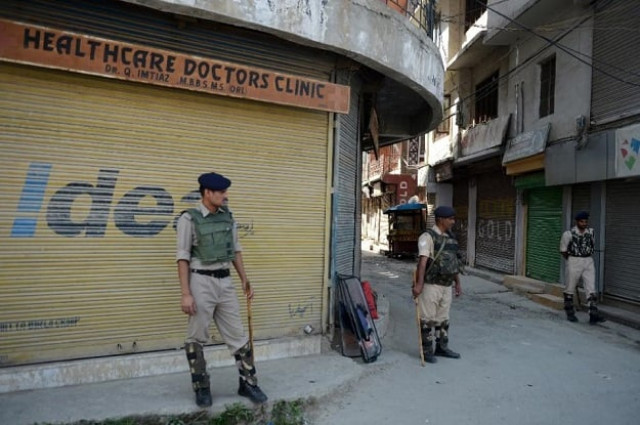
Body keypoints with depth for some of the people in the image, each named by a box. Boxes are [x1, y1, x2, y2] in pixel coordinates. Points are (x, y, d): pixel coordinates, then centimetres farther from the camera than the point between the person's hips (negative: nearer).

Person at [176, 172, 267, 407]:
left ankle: (248, 383, 22)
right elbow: (183, 257, -9)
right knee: (196, 337, 8)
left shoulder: (227, 216, 7)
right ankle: (201, 388, 25)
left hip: (225, 281, 5)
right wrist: (186, 293, -14)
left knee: (237, 334, 9)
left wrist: (244, 279, 14)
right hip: (201, 281, -5)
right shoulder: (189, 218, -8)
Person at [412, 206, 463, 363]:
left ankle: (442, 347, 30)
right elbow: (422, 261, -22)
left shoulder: (450, 238, 12)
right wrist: (419, 284, -29)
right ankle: (427, 351, 14)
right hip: (431, 285, -8)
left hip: (447, 285, 8)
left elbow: (454, 262, 19)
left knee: (443, 318, 17)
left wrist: (457, 283, 19)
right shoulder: (428, 237, -13)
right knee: (428, 319, 2)